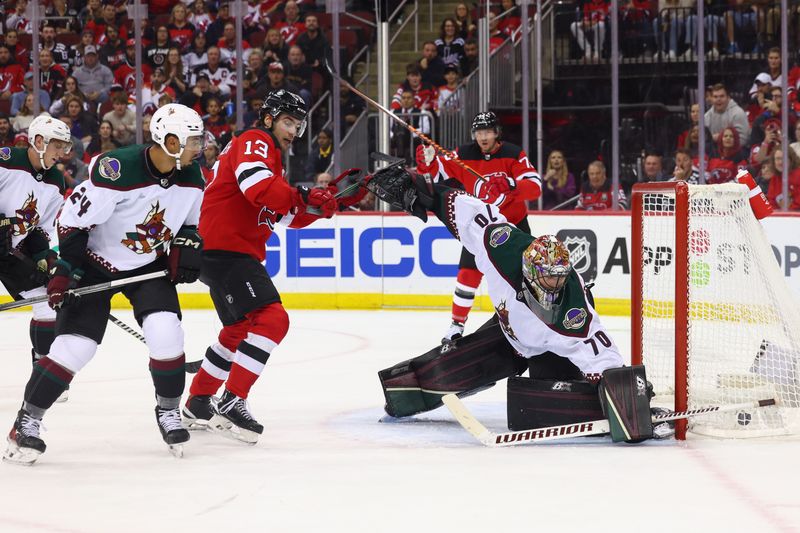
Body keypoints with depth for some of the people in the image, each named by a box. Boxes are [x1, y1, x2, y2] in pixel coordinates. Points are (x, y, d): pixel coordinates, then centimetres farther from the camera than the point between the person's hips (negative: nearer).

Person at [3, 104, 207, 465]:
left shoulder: (191, 177, -9)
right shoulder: (117, 170, -30)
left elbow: (190, 220, 11)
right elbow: (73, 218, -22)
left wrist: (186, 247, -8)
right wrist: (65, 269, -21)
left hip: (148, 265, 5)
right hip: (96, 262, -5)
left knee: (166, 335, -15)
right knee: (74, 346, -11)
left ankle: (168, 411, 8)